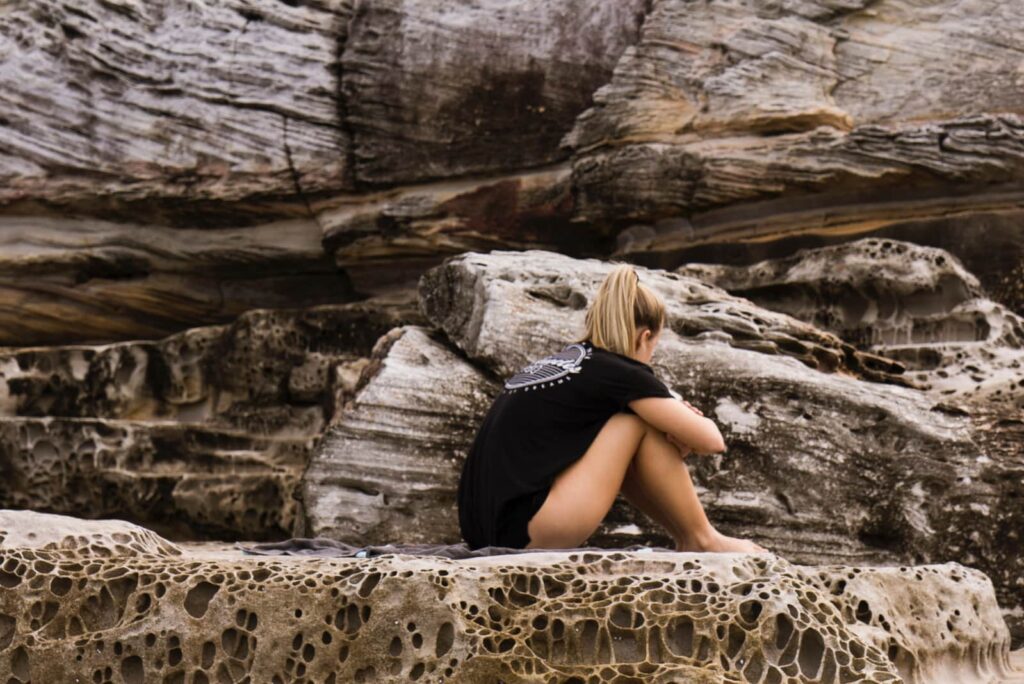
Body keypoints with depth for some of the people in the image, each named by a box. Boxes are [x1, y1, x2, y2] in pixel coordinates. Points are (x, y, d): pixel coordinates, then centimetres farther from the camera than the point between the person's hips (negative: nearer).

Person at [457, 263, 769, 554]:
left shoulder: (558, 361, 19)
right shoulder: (622, 373, -4)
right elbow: (712, 441, -1)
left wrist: (675, 415, 17)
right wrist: (683, 422, 21)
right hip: (525, 535, -9)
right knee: (641, 422, 1)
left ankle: (685, 538, 25)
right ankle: (702, 542, 12)